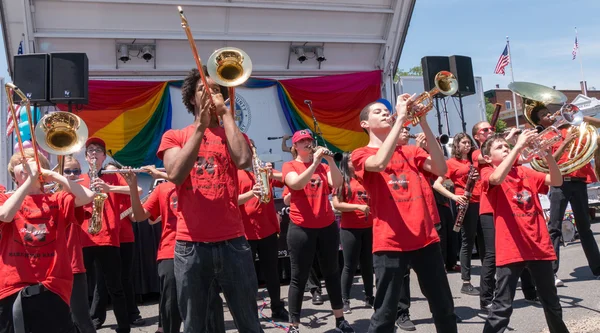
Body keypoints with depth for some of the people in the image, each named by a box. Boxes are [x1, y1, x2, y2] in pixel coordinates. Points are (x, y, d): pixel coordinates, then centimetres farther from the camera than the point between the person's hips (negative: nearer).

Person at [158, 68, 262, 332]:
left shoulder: (233, 135, 12)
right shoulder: (174, 137, 9)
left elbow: (243, 160, -12)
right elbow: (175, 174, -11)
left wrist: (225, 112, -5)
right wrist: (201, 125, -10)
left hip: (232, 242, 1)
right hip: (190, 244, 0)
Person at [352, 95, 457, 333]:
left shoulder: (411, 151, 16)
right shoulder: (360, 155, 3)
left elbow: (440, 169, -2)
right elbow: (381, 162, -21)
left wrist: (424, 124, -6)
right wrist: (401, 118, -16)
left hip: (425, 238, 5)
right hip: (390, 242, -4)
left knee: (444, 308, 13)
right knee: (385, 313, -2)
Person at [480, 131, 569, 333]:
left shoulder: (524, 171, 14)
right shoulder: (487, 173, -2)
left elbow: (557, 181, 4)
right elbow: (498, 178, -26)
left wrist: (547, 155, -11)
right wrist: (519, 146, -26)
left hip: (539, 244, 6)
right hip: (511, 247, -5)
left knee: (551, 300, 21)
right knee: (503, 306, -7)